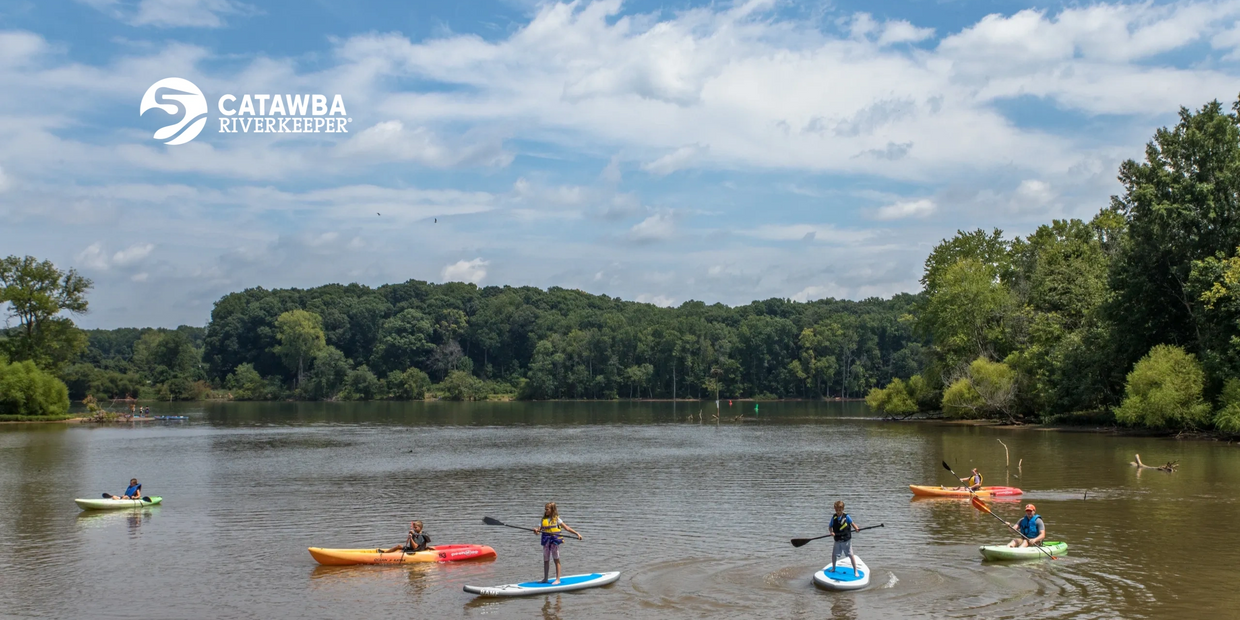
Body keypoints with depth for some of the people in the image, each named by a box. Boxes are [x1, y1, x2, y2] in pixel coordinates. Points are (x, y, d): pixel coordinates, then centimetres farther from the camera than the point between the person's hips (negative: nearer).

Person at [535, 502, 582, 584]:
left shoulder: (556, 519, -2)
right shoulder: (544, 519, 10)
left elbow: (567, 528, -3)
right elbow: (539, 528, 3)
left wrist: (577, 534, -9)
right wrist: (536, 530, -22)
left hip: (555, 541, -4)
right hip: (546, 541, 4)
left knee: (556, 560, 1)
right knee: (546, 560, 10)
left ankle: (557, 579, 4)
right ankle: (545, 578, 21)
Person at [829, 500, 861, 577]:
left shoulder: (846, 516, -9)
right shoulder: (834, 518, -1)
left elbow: (852, 523, -8)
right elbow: (831, 527, 4)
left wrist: (856, 528, -28)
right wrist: (831, 532, -16)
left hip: (846, 540, -4)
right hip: (837, 541, 4)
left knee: (851, 555, -3)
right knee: (834, 554, 10)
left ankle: (855, 571, 5)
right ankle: (833, 568, 33)